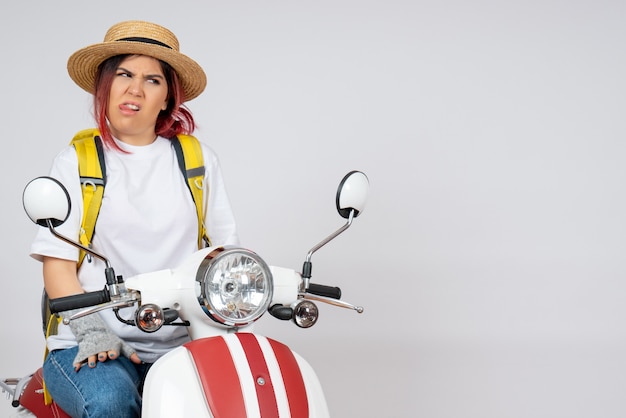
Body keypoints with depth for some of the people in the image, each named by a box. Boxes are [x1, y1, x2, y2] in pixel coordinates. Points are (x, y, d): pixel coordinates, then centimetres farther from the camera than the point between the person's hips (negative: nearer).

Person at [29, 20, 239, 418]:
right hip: (89, 346, -1)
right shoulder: (75, 162, 9)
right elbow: (57, 264, 0)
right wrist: (93, 331, -16)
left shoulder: (199, 161, 15)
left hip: (179, 345, 1)